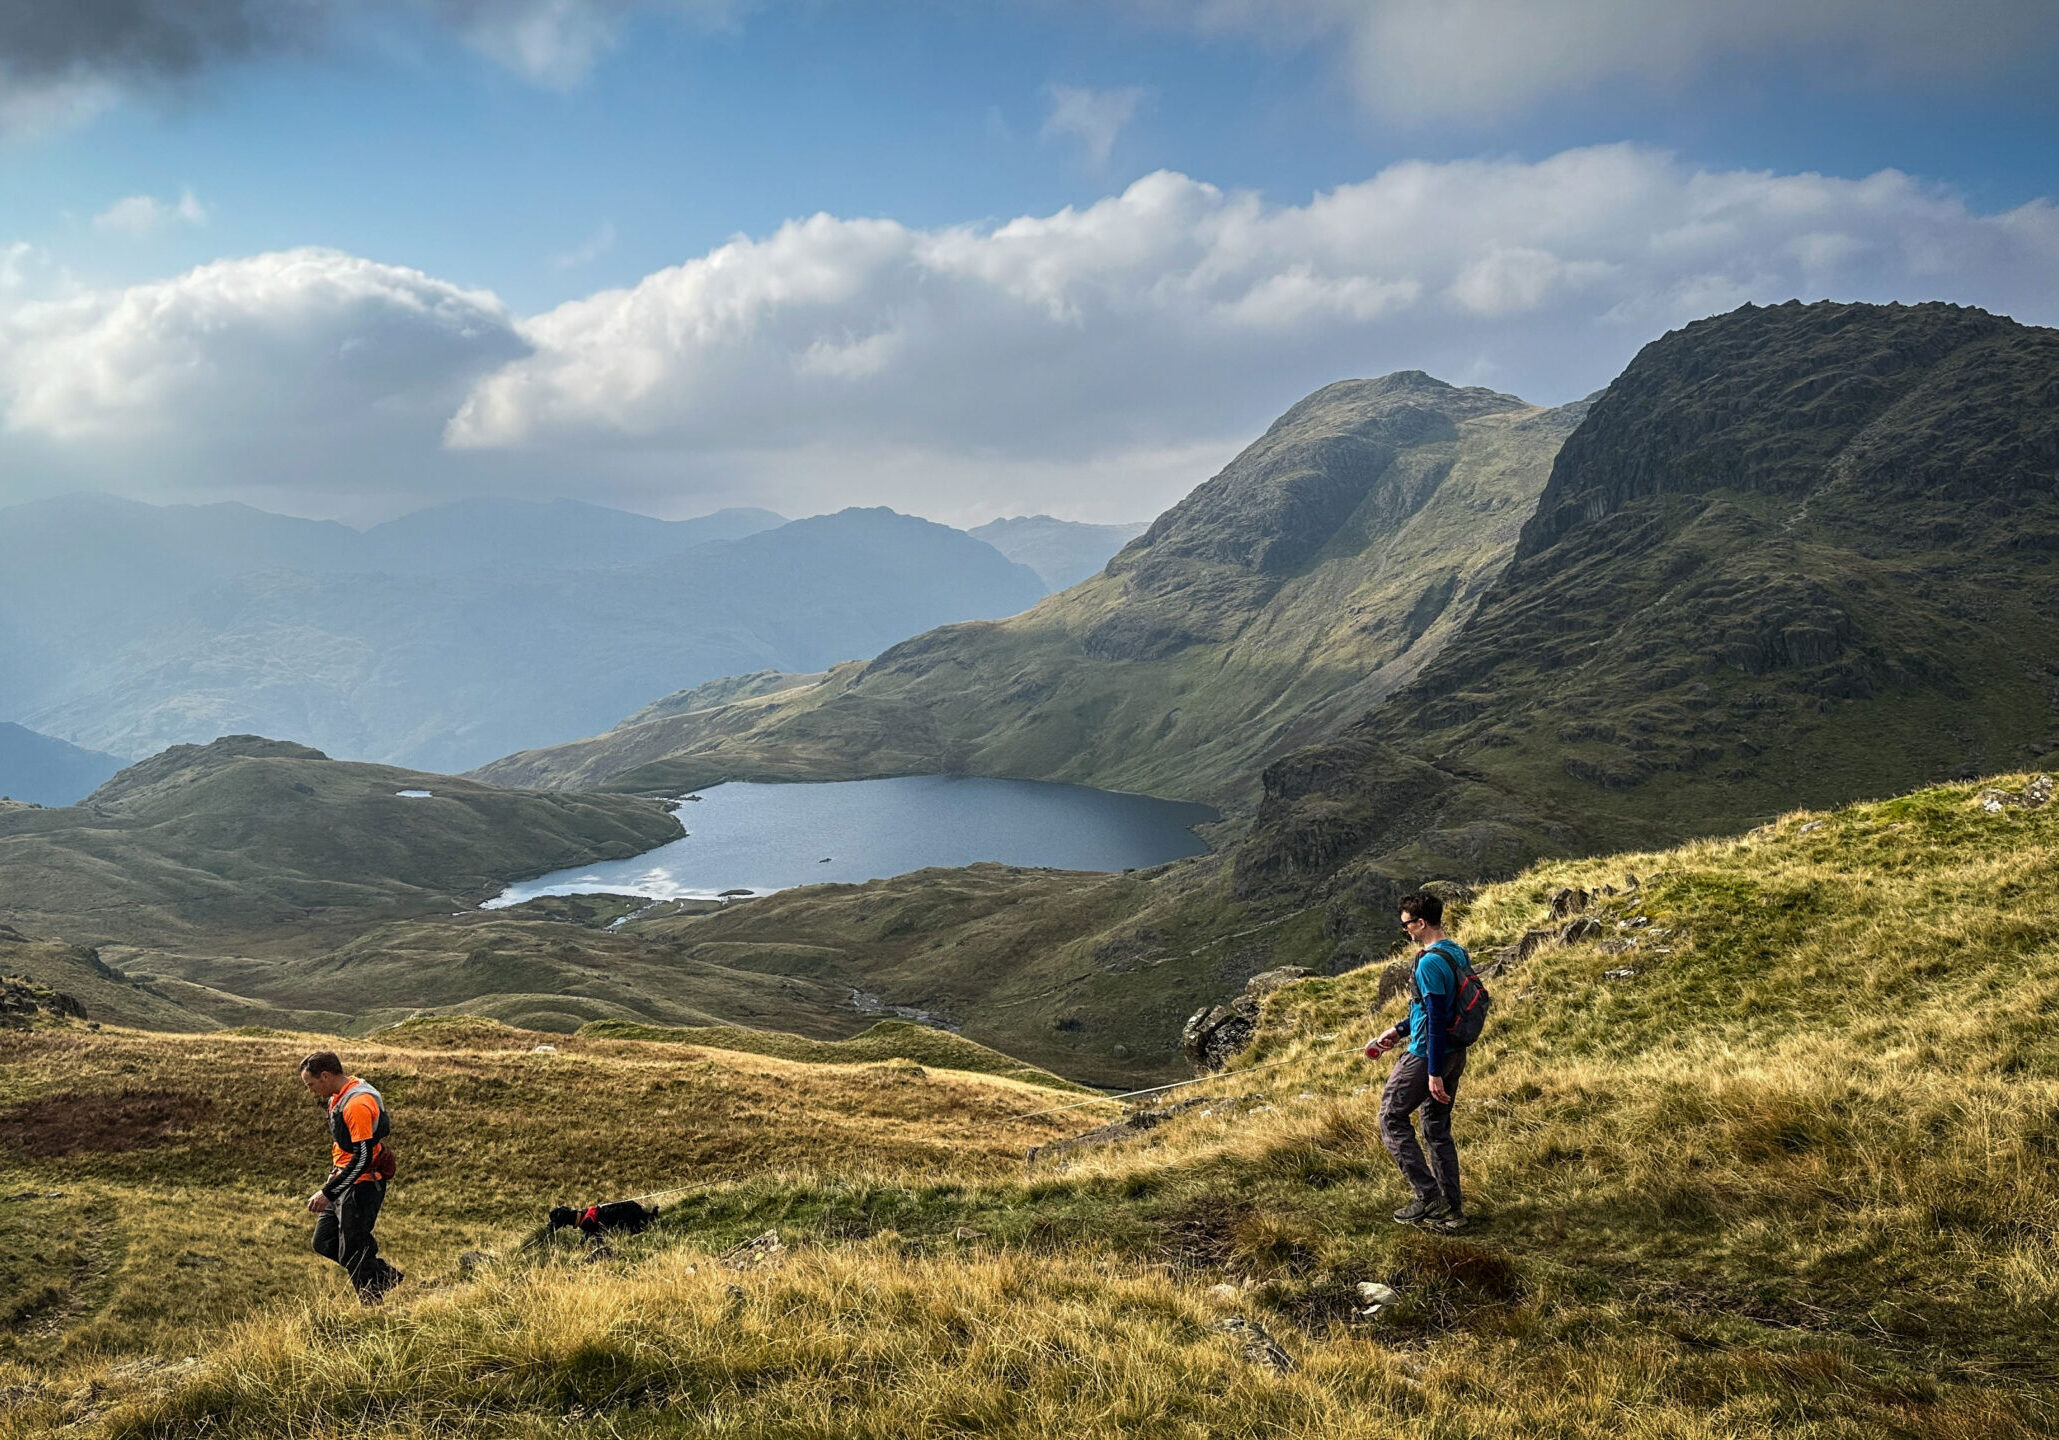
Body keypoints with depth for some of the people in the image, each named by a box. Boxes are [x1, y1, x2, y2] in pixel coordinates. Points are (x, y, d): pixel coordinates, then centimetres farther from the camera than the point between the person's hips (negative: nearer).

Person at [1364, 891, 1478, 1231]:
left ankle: (1428, 1196, 2)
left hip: (1428, 1056, -9)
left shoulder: (1430, 962, -22)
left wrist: (1434, 1072, -22)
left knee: (1393, 1119, 6)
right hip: (1455, 1054, 9)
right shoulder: (1457, 953, 9)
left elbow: (1437, 1020, -24)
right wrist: (1399, 1031, 21)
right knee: (1437, 1129, 16)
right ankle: (1451, 1209, 18)